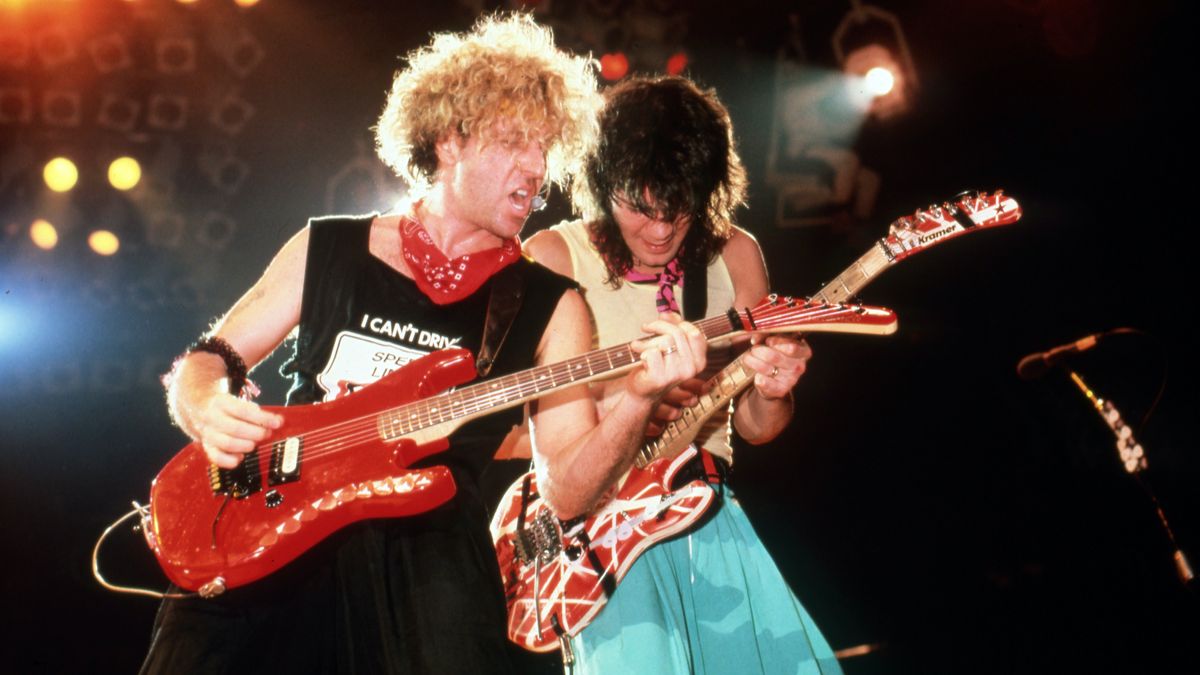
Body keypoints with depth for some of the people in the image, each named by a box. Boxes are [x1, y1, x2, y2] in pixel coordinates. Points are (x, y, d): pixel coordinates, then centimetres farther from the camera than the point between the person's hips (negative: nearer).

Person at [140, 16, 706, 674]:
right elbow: (205, 361, 13)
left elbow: (567, 486, -2)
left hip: (426, 554, -1)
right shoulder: (326, 248, 9)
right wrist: (209, 410, -10)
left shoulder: (548, 306, 5)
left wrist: (638, 398, -20)